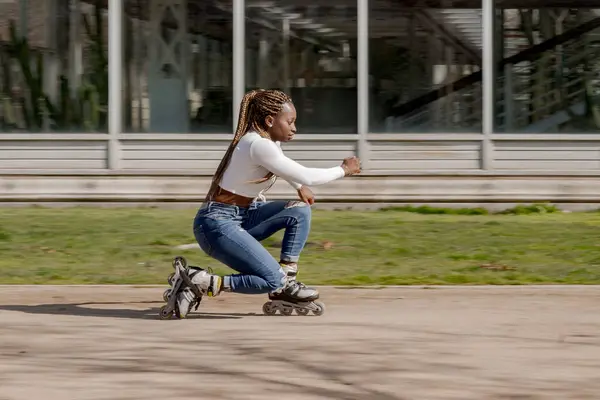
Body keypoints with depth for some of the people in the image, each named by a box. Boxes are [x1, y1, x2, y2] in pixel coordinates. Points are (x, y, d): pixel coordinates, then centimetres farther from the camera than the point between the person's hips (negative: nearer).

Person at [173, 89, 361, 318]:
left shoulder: (269, 140, 9)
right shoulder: (258, 146, -21)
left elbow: (283, 165, 35)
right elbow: (307, 177, -20)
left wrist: (299, 186, 23)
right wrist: (343, 170, -7)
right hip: (216, 224, -10)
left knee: (300, 211, 4)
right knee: (273, 281, -17)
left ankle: (286, 283, 4)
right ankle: (200, 284, -13)